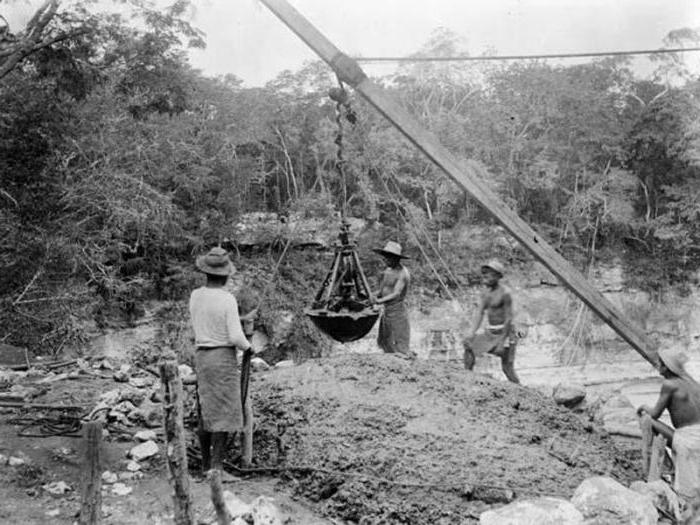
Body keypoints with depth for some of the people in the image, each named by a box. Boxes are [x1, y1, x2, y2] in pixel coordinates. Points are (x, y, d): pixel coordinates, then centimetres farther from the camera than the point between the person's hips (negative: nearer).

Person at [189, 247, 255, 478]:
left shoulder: (195, 296, 3)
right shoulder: (228, 300, -16)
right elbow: (236, 337, -17)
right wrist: (247, 346, 2)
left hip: (201, 356, 7)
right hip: (223, 357, -6)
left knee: (206, 410, 14)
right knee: (224, 413, -2)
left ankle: (206, 463, 23)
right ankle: (217, 466, -3)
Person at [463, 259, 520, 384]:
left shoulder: (504, 293, -16)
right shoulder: (486, 294, 8)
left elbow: (509, 318, -17)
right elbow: (479, 313, 7)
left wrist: (503, 342, -19)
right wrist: (472, 334, -3)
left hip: (504, 332, -8)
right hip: (490, 332, 8)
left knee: (507, 367, -8)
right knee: (469, 344, 0)